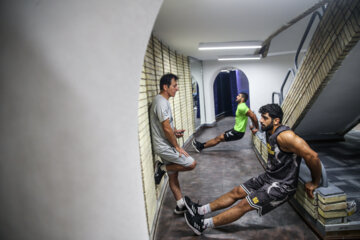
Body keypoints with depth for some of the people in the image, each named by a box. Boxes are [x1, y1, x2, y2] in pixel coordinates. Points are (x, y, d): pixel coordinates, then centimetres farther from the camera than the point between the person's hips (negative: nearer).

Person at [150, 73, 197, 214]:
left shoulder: (162, 101, 12)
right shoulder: (161, 102, -21)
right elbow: (166, 129, -23)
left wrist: (174, 131, 6)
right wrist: (177, 147, -13)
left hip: (164, 146, 10)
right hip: (164, 146, -10)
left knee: (173, 175, 14)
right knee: (191, 164, -4)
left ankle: (180, 206, 25)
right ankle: (162, 168, 5)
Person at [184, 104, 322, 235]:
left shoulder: (285, 135, -27)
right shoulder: (270, 132, 3)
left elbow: (312, 156, -28)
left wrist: (314, 183, -16)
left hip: (282, 186, -9)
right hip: (268, 177, 9)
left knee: (244, 205, -10)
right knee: (237, 192, 6)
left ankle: (203, 224, -6)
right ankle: (200, 210, 13)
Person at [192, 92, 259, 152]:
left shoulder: (241, 107, -23)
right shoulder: (242, 106, 10)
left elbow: (253, 115, -28)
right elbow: (252, 115, 18)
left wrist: (256, 128, -19)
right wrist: (253, 126, 17)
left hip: (238, 132, -9)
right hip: (237, 129, 9)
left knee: (219, 138, -2)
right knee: (220, 136, 11)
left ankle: (201, 146, 8)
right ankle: (202, 145, 17)